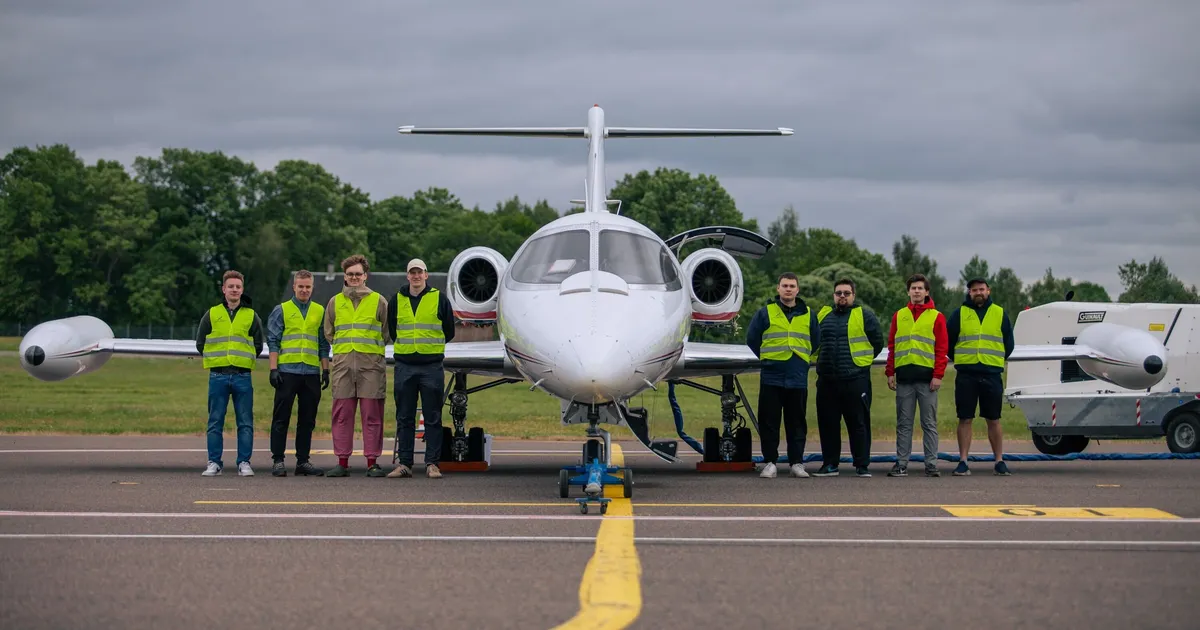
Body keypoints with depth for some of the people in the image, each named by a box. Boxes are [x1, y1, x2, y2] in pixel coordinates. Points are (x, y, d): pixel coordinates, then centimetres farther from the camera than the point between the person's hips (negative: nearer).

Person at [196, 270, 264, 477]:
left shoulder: (251, 316, 9)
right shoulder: (211, 315, 8)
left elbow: (258, 345, 15)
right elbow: (200, 343, 13)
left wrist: (245, 361, 7)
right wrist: (216, 360, 7)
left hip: (243, 376, 0)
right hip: (218, 376, 0)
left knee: (245, 422, 0)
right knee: (215, 422, 1)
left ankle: (244, 463, 4)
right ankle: (214, 462, 6)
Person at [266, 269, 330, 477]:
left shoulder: (320, 312, 13)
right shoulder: (281, 310, 5)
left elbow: (324, 344, 16)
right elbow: (273, 341, 2)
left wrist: (326, 370, 10)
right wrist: (274, 369, -6)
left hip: (311, 373, 3)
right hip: (287, 372, -3)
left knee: (307, 420, 6)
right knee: (281, 418, -2)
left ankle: (303, 460, 12)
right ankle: (278, 461, 1)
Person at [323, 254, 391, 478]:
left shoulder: (378, 301, 6)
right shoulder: (335, 302, 13)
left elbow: (388, 333, 9)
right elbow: (328, 333, 21)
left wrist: (370, 345, 6)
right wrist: (343, 346, 13)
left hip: (371, 364, -2)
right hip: (343, 364, 2)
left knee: (372, 415, -2)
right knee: (342, 414, 1)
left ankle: (372, 462, 1)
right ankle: (342, 461, 5)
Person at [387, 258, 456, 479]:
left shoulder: (439, 299, 3)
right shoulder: (397, 300, 9)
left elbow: (449, 331, 11)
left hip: (432, 367, -2)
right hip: (404, 367, 2)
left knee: (433, 418, -1)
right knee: (404, 418, 4)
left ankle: (432, 463, 3)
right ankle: (404, 463, 8)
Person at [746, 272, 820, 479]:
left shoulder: (808, 315, 10)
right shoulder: (765, 313, 3)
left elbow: (816, 342, 21)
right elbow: (752, 340, 10)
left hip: (798, 379, 2)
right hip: (771, 378, -1)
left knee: (797, 423, 4)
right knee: (769, 423, -1)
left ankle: (797, 462, 9)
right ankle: (770, 462, 4)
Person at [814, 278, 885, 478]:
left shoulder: (865, 317, 2)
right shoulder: (822, 316, 13)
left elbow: (878, 342, 8)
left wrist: (863, 360, 10)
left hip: (856, 380, -4)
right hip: (827, 381, 4)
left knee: (859, 424, -2)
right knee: (828, 424, 7)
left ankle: (862, 465, 3)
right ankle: (829, 464, 15)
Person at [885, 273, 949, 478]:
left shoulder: (937, 317, 5)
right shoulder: (899, 316, 13)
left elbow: (942, 348, 1)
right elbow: (891, 345, 13)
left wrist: (938, 375, -8)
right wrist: (890, 373, 5)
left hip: (927, 377, -2)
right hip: (904, 378, 2)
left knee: (929, 424, 0)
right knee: (904, 423, 4)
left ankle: (931, 464, 1)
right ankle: (901, 464, 6)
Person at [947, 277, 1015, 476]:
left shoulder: (1000, 314, 9)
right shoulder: (959, 314, 6)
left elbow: (1009, 343, 15)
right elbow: (948, 341, 11)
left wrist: (996, 361, 9)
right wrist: (960, 360, 9)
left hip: (992, 375, 0)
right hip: (966, 375, 0)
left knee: (994, 420, 4)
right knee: (965, 419, 0)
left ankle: (1000, 462, 9)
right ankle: (963, 462, 3)